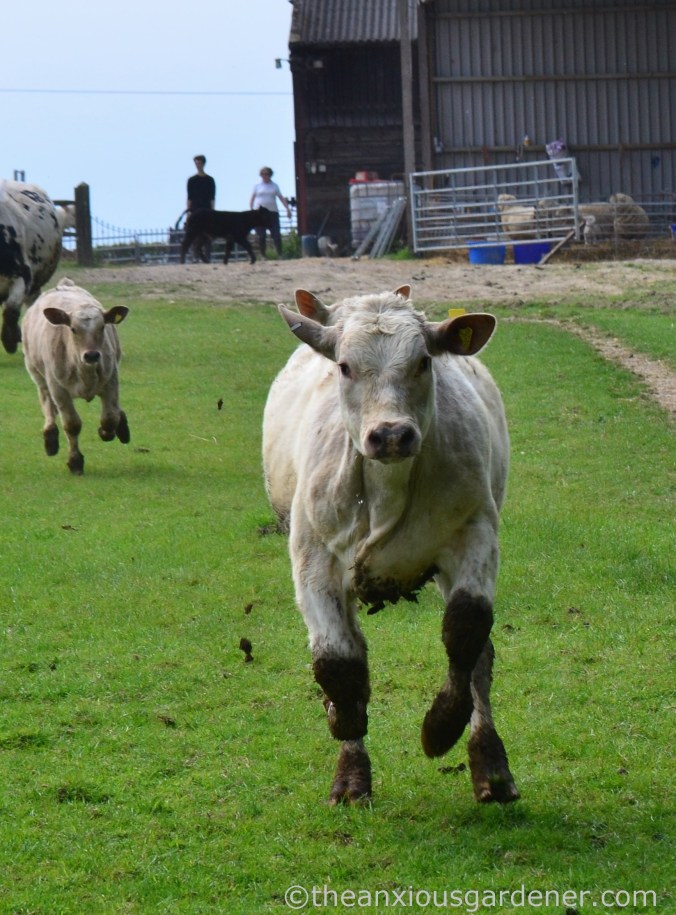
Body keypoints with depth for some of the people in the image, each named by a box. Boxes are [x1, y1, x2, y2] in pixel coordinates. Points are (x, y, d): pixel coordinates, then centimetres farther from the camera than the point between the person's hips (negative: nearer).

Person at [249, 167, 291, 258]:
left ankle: (280, 255, -4)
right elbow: (252, 199, 9)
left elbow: (281, 198, 12)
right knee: (261, 236, -4)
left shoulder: (274, 186, 12)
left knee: (276, 235, -6)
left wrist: (288, 208, 3)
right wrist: (251, 210, 0)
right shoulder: (257, 186, 8)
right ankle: (262, 255, 2)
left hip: (272, 212, 1)